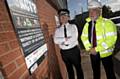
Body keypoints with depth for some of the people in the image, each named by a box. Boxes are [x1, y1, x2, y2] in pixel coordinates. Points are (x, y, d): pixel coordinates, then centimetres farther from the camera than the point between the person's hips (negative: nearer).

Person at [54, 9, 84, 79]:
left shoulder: (73, 26, -3)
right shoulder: (58, 30, 3)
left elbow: (74, 38, -18)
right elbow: (56, 40, -12)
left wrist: (63, 41, -13)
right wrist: (65, 39, -19)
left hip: (74, 50, -2)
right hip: (64, 52, 3)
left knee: (78, 68, 16)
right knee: (69, 69, 22)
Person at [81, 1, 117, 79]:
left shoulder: (107, 23, -15)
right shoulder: (87, 24, 2)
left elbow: (111, 39, -22)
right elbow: (84, 37, 3)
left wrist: (96, 49, -23)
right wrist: (89, 48, -10)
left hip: (105, 53, -4)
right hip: (93, 52, 5)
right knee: (95, 71, 23)